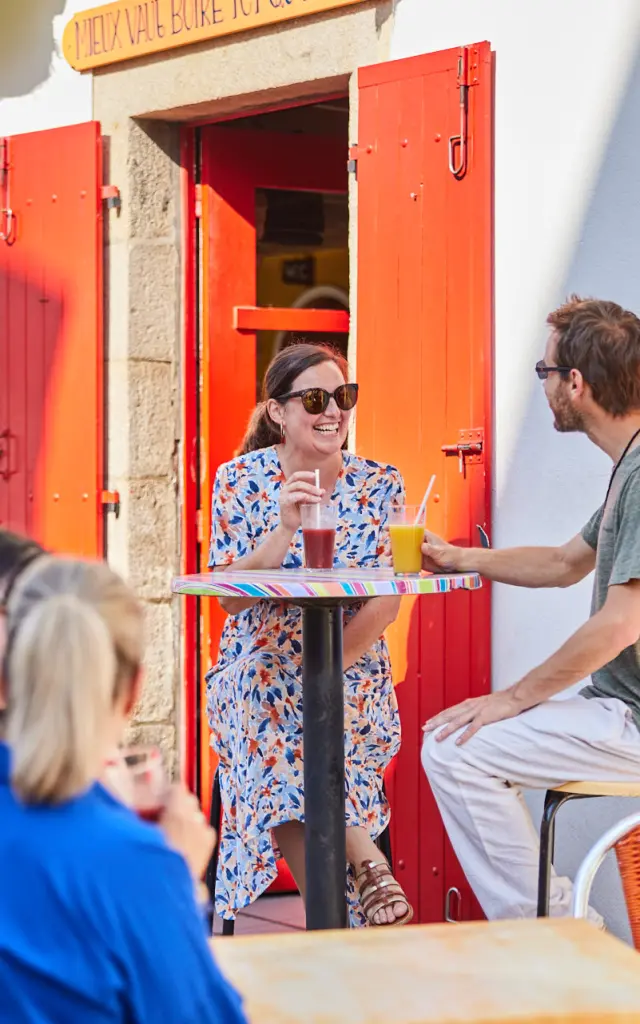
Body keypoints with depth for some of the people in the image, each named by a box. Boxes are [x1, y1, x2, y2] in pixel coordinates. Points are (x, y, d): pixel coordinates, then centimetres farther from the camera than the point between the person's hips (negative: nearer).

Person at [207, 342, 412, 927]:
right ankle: (367, 866, -28)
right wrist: (285, 528, -21)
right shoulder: (241, 480, 2)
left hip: (353, 675, 0)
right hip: (261, 667, 0)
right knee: (273, 712, -34)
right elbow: (231, 598, -6)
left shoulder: (381, 484, 4)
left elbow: (387, 599, -4)